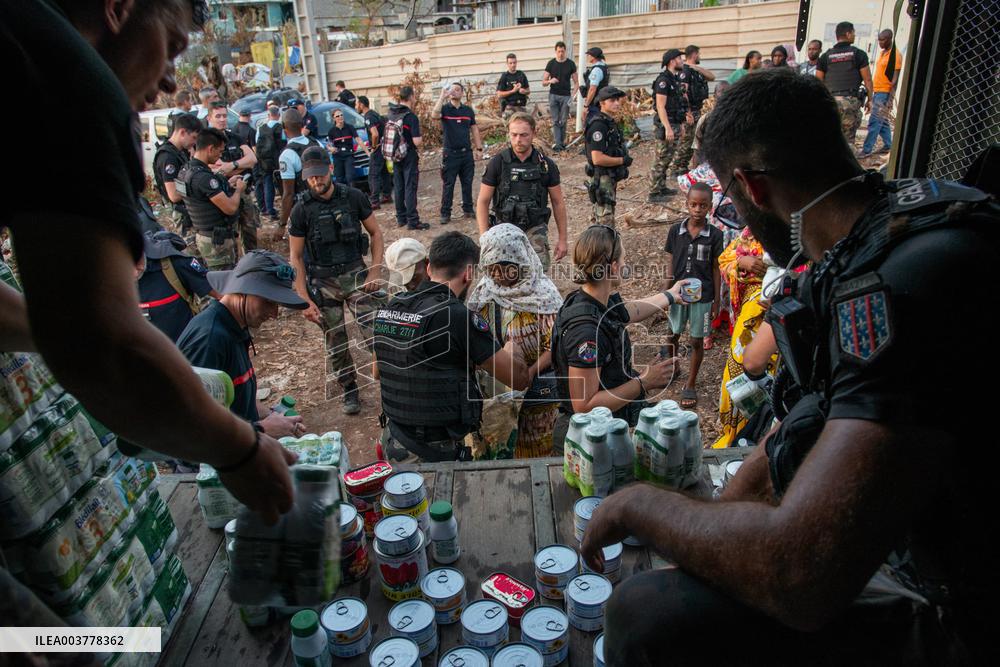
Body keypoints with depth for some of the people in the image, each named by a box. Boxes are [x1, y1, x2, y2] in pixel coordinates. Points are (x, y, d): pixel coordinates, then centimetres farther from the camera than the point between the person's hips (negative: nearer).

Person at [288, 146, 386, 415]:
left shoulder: (354, 197, -4)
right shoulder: (302, 210, -5)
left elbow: (375, 233, 7)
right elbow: (295, 257, -1)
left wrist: (375, 272, -4)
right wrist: (305, 300, -7)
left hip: (355, 274, 0)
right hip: (322, 282, 0)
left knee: (375, 332, -12)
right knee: (335, 343, 8)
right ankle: (349, 390, 27)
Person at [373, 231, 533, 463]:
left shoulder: (388, 309, -1)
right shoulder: (457, 316, -21)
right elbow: (520, 379, -14)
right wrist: (510, 350, 9)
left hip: (393, 443, 7)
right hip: (437, 453, -7)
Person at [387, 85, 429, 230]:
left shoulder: (392, 113, 2)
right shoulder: (411, 117, -18)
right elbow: (416, 142, -20)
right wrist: (420, 138, 0)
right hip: (409, 157, -7)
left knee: (398, 188, 13)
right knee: (410, 189, -3)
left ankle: (401, 218, 22)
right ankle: (412, 221, -2)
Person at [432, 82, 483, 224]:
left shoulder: (468, 110, 8)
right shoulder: (445, 109, -2)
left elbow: (474, 129, 12)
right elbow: (434, 115, -24)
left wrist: (479, 148, 7)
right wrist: (442, 97, -25)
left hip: (467, 153, 3)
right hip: (450, 153, -3)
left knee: (467, 183, 10)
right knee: (448, 185, 0)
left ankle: (468, 210, 21)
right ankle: (445, 214, 5)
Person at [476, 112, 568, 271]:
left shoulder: (546, 164, 2)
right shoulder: (497, 163, -2)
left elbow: (558, 203, 9)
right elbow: (482, 202, 1)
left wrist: (562, 239, 8)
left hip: (535, 228, 0)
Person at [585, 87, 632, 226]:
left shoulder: (611, 122, 13)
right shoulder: (598, 125, -19)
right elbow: (598, 158, -26)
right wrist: (623, 160, -17)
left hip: (610, 179, 10)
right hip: (602, 179, -10)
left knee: (599, 220, 19)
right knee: (606, 221, -9)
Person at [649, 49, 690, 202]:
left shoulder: (676, 78, 15)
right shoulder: (663, 80, -15)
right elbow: (660, 106, -21)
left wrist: (681, 124, 22)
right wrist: (668, 128, -26)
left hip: (675, 125, 10)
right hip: (666, 126, -10)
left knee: (668, 159, 15)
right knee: (661, 160, -7)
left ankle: (662, 187, 24)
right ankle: (654, 193, -4)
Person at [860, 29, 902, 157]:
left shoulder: (895, 54, -11)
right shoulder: (882, 53, 15)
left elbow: (895, 78, -14)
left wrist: (890, 99, -19)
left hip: (885, 93, -9)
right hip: (877, 92, 9)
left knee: (874, 122, -10)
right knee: (883, 122, 14)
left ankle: (866, 150, -10)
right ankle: (888, 145, 24)